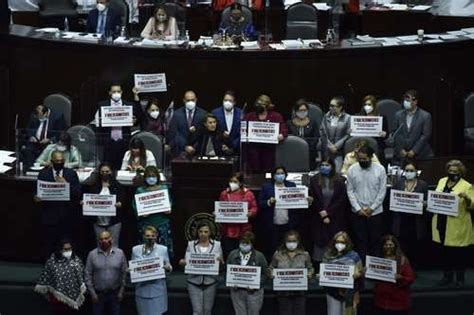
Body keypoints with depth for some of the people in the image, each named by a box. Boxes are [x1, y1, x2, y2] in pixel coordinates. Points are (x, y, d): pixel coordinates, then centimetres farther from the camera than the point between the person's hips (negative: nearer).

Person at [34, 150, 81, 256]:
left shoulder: (71, 174, 6)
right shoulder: (43, 174, 6)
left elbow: (78, 192, -1)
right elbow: (37, 191, 4)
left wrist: (66, 184, -14)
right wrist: (36, 198, -17)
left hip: (66, 216, 0)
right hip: (49, 216, 0)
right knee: (50, 246, 2)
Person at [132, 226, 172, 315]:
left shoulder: (163, 249, 4)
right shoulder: (135, 249, 6)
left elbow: (169, 266, 9)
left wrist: (168, 268, -14)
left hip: (158, 290, -1)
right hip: (142, 290, 1)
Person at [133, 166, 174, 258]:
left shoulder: (164, 188, 10)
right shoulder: (140, 191, 6)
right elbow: (135, 206, 5)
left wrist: (168, 210, -5)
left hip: (162, 223, 1)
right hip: (146, 224, -1)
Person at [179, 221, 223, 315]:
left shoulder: (217, 244, 3)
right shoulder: (191, 244, 3)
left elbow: (220, 263, 6)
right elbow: (187, 261, 2)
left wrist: (220, 261, -17)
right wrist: (183, 262, -20)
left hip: (210, 282, 1)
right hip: (194, 282, -1)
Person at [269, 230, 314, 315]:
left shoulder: (305, 255, 5)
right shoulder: (278, 254, 4)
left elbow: (310, 268, 12)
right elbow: (271, 268, 11)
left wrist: (310, 274, -10)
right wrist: (272, 273, -10)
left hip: (299, 292, 0)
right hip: (283, 292, 0)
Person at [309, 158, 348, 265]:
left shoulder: (339, 181, 1)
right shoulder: (314, 180, 3)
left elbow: (341, 200, -2)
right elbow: (313, 200, 2)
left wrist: (327, 212, -9)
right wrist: (322, 216, -5)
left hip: (335, 220, 0)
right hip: (318, 219, 0)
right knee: (319, 242, 0)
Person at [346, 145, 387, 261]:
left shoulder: (380, 169, -6)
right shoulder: (352, 170, -3)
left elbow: (382, 191, -4)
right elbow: (350, 191, -1)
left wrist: (372, 208, -9)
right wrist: (358, 209, -8)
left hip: (375, 212, 0)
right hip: (358, 212, 1)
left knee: (375, 240, 6)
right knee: (361, 240, 4)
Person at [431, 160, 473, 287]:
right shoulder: (442, 181, 10)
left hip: (457, 226, -5)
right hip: (441, 223, 5)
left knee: (458, 252, 4)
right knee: (443, 250, 12)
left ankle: (460, 277, 18)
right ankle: (447, 276, 26)